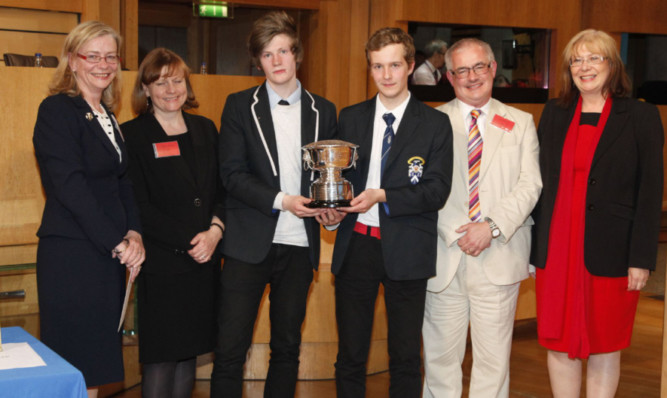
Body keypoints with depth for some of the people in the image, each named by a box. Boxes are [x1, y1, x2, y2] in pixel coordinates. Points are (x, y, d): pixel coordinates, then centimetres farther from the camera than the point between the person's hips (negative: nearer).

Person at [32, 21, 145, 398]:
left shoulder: (107, 117, 16)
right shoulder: (58, 110, -9)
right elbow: (70, 187, -17)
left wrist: (134, 234, -1)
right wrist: (118, 242, -15)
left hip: (109, 254, 8)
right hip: (72, 255, -8)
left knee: (98, 366, 11)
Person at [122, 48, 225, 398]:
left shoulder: (205, 129, 13)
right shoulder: (132, 134, -3)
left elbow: (223, 189, 11)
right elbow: (139, 205, -8)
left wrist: (215, 230, -7)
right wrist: (189, 240, -14)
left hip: (204, 262, 5)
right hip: (161, 264, -5)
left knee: (188, 353, 10)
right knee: (160, 359, -4)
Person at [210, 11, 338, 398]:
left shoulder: (323, 111, 10)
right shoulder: (240, 106, 4)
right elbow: (233, 174, -3)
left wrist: (330, 206, -9)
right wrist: (280, 201, -17)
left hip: (300, 245, 2)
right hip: (250, 243, -2)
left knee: (287, 347, 10)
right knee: (231, 348, -4)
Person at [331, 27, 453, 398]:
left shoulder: (435, 123, 1)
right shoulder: (350, 118, 10)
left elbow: (437, 190, -7)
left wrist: (383, 196, -19)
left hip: (406, 250, -2)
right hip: (356, 244, 2)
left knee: (406, 356, 6)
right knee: (351, 354, 9)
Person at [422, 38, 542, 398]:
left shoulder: (520, 123, 11)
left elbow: (529, 185, 1)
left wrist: (493, 226, -12)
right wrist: (456, 234, -11)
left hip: (499, 258, 1)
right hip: (444, 256, 0)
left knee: (493, 357, 4)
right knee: (440, 354, 5)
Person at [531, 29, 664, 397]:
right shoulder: (554, 114, 9)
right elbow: (540, 183, 9)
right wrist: (535, 248, 4)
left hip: (609, 253, -3)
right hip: (555, 250, 3)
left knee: (604, 348, 7)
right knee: (558, 343, 9)